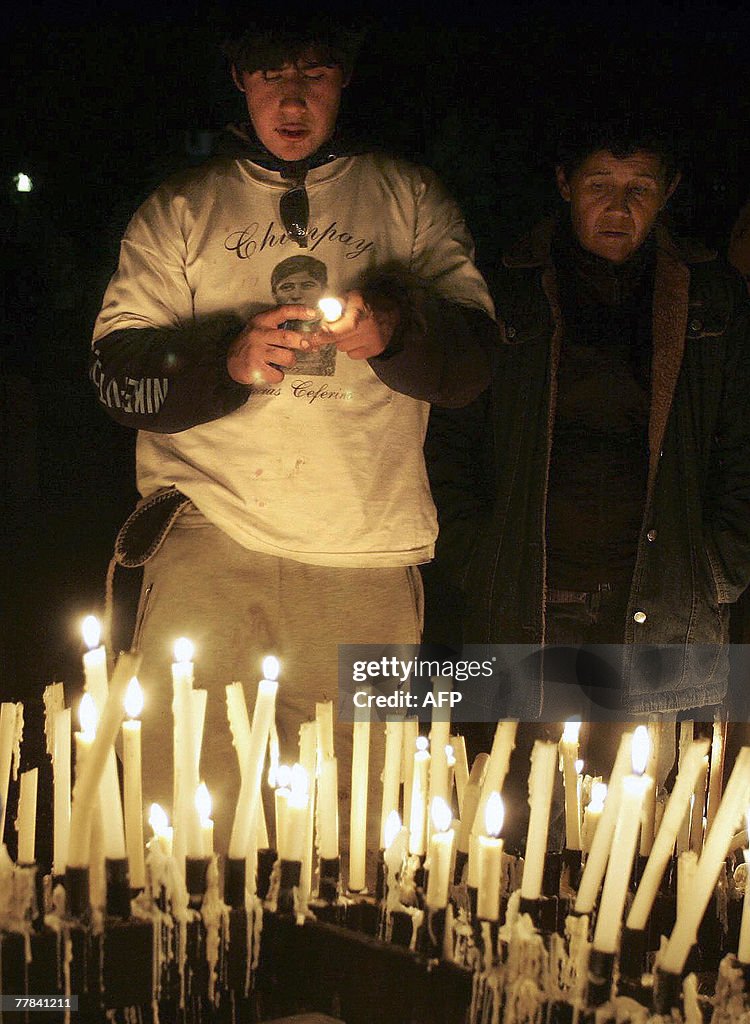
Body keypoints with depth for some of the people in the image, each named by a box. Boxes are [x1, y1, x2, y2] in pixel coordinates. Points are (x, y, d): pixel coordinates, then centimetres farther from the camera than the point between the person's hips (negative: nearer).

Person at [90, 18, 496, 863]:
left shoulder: (411, 198, 14)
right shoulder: (180, 209, 14)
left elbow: (472, 363, 6)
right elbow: (116, 373, 4)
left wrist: (395, 334, -16)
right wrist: (229, 358, -15)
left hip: (367, 550, 1)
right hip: (211, 530, 0)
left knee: (350, 810, 4)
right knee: (185, 787, -6)